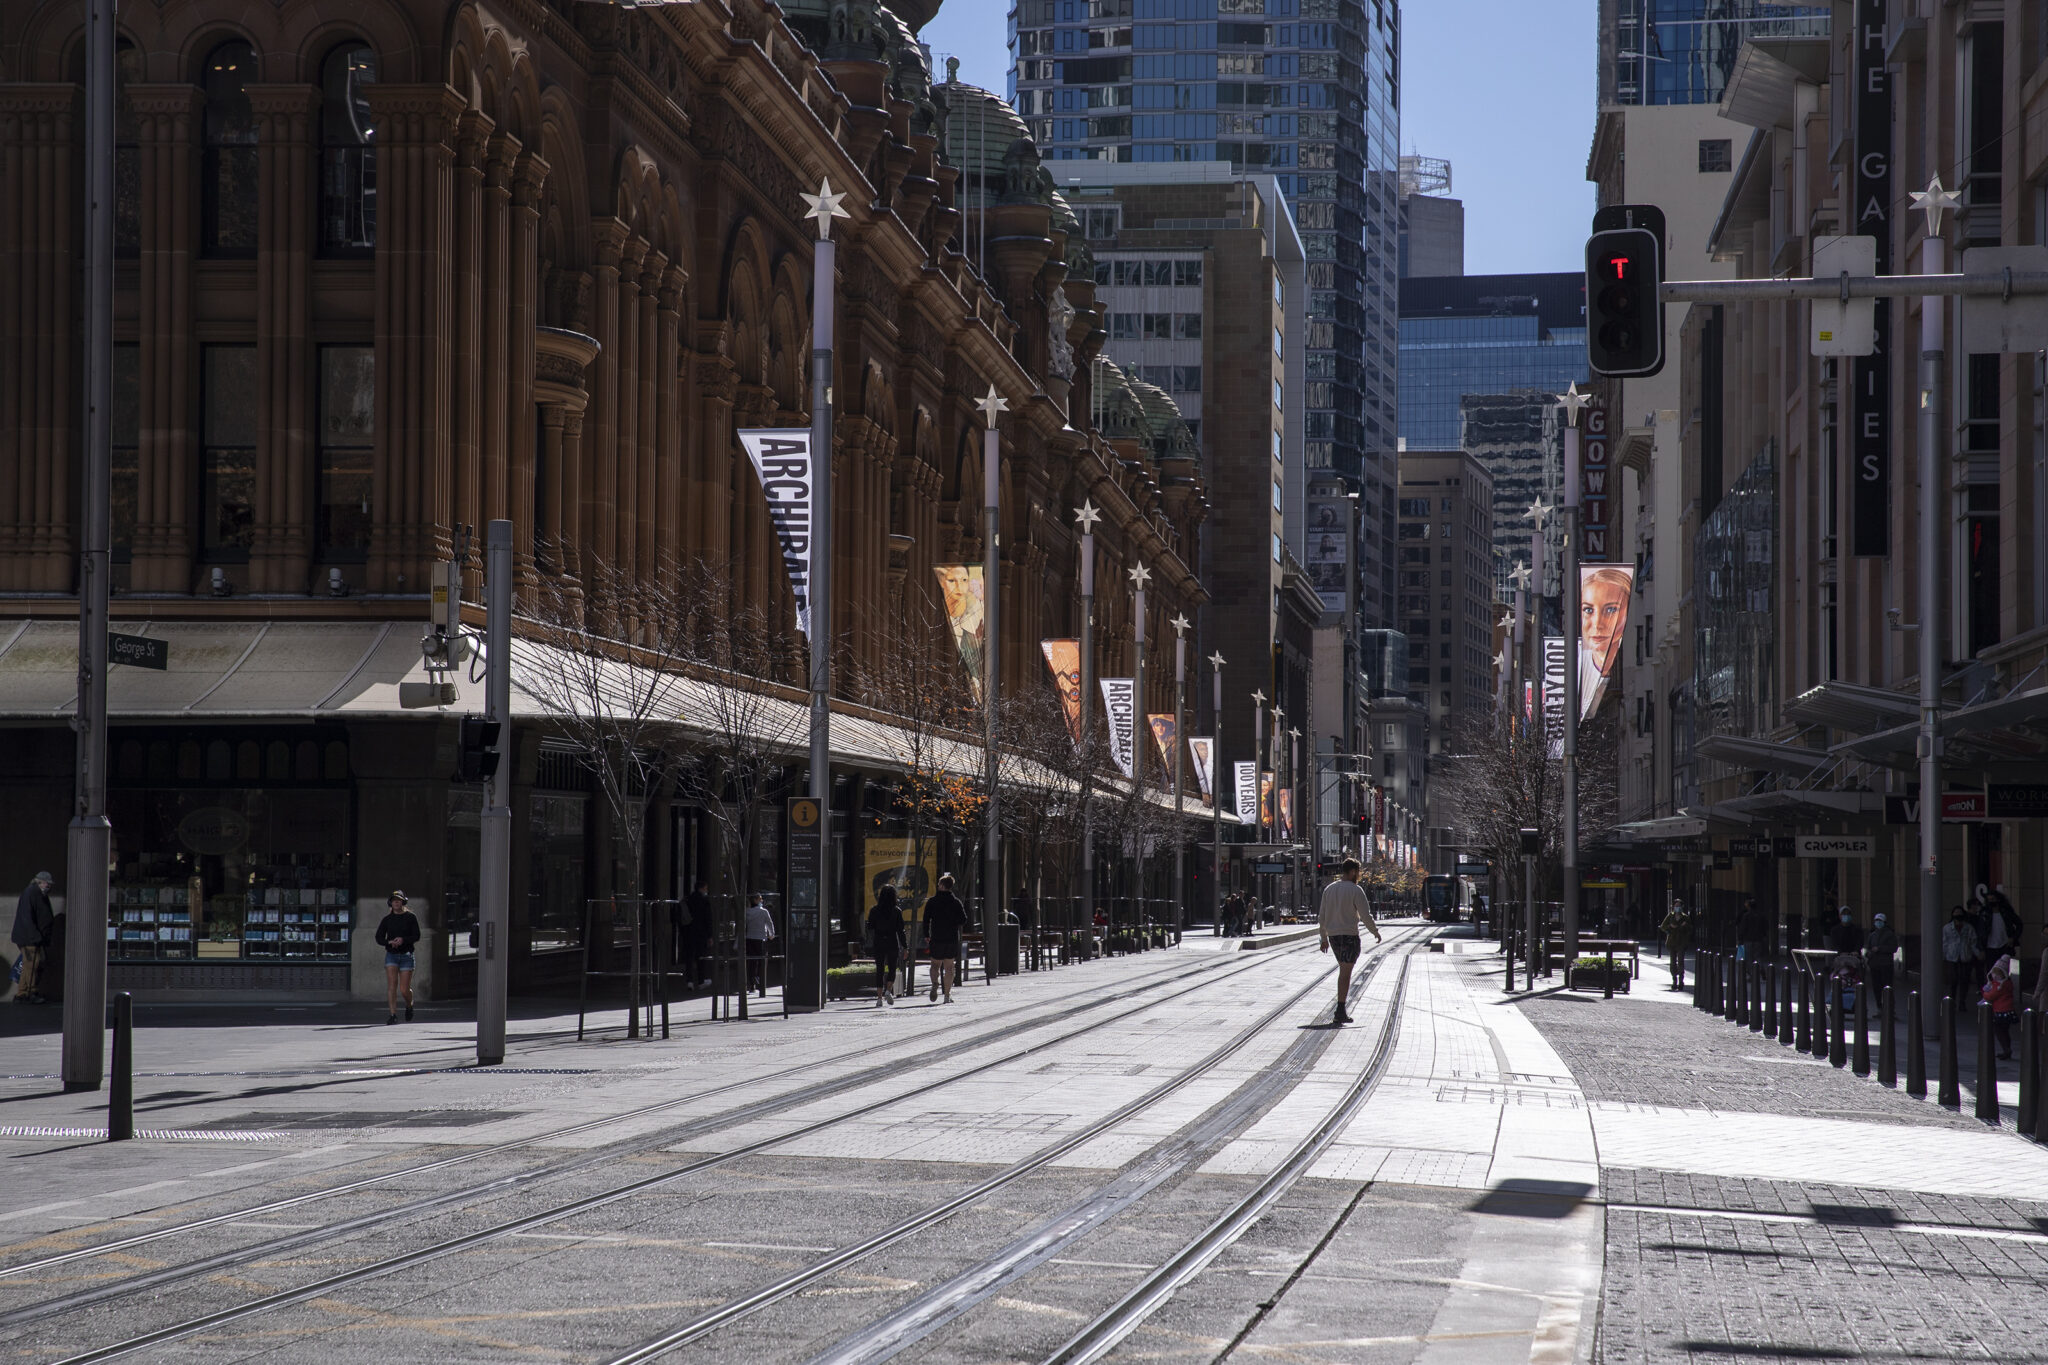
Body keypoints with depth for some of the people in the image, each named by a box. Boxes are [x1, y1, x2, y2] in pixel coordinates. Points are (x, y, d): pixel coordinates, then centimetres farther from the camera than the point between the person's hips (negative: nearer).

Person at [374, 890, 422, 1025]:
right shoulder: (387, 919, 6)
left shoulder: (411, 917, 2)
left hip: (406, 955, -1)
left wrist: (403, 940, -21)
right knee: (392, 984, -15)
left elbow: (416, 936, -3)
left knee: (404, 990, -2)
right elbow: (379, 938, 4)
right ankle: (392, 1014, -15)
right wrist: (390, 942, -17)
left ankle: (409, 1005, 31)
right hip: (391, 955, 1)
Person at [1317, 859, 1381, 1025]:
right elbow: (1366, 916, -11)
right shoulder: (1355, 890, -10)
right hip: (1350, 935, -6)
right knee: (1345, 973, -5)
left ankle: (1341, 1011, 15)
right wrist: (1375, 932, 4)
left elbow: (1322, 917, 13)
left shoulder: (1329, 889, 9)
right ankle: (1340, 1012, -11)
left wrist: (1324, 939, 19)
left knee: (1343, 970, 17)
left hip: (1333, 936, 6)